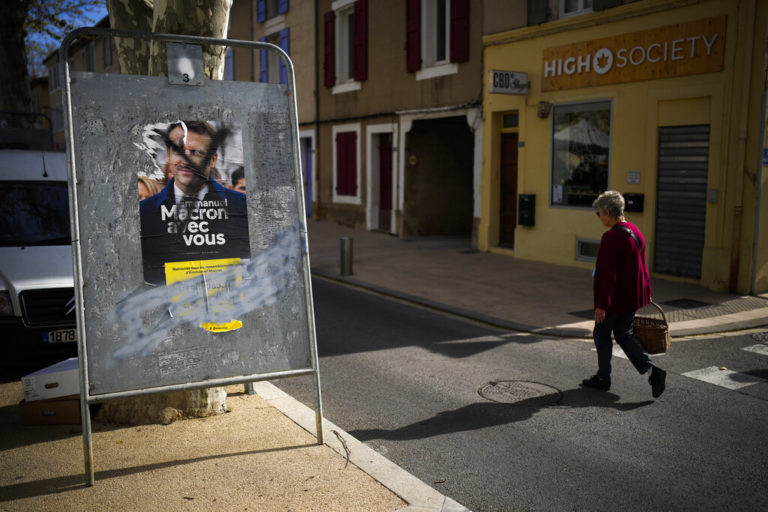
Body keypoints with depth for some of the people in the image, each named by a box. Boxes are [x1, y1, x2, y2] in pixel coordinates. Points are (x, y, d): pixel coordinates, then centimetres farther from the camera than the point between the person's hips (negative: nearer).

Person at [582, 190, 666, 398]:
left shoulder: (611, 237, -21)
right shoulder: (635, 231, 7)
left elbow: (607, 274, -24)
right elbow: (642, 266, 15)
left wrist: (601, 304, -21)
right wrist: (646, 292, 24)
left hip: (615, 298, -9)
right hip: (634, 296, 9)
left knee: (602, 334, 9)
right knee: (624, 334, 17)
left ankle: (603, 378, 22)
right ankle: (653, 371, 5)